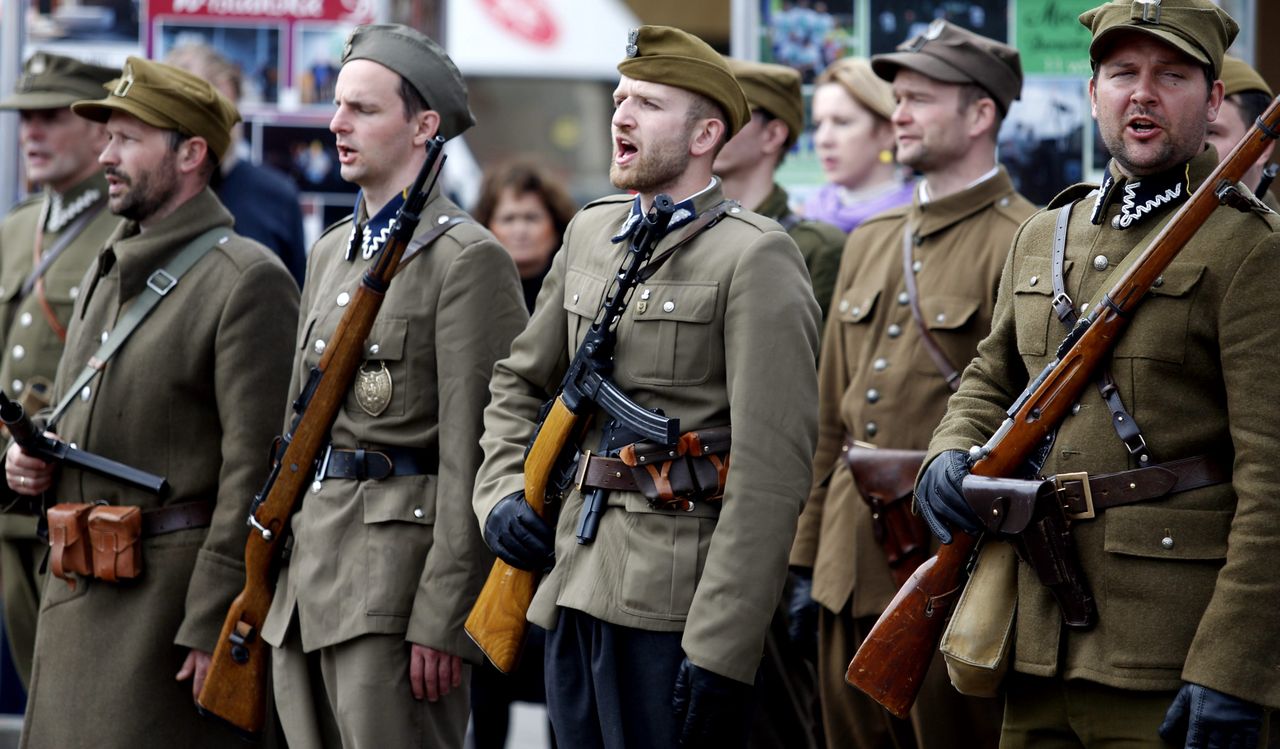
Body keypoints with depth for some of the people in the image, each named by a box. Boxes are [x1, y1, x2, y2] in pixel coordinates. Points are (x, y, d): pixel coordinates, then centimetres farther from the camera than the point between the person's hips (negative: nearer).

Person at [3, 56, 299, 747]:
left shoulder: (248, 282, -11)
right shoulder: (108, 271, 17)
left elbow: (255, 472, -16)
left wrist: (213, 629, -20)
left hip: (170, 597, -8)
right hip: (76, 599, 8)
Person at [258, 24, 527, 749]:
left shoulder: (467, 259, -9)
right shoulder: (331, 253, 18)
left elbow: (473, 452, -14)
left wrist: (442, 616, -19)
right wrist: (270, 581, 17)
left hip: (400, 551, -8)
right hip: (311, 567, 8)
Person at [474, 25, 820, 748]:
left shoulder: (757, 257, -9)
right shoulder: (590, 233, 14)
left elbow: (773, 470, -15)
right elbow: (519, 383, 27)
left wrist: (721, 652, -20)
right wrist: (502, 494, 6)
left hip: (672, 605, -7)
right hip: (575, 590, 7)